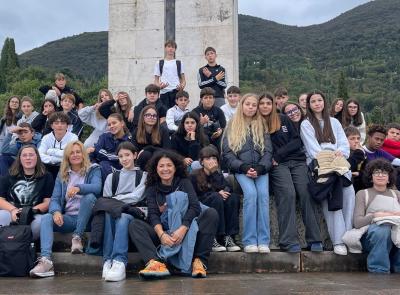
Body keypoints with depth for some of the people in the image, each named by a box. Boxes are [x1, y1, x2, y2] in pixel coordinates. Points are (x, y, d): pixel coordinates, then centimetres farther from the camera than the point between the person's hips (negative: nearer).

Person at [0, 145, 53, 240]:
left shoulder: (46, 177, 15)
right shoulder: (8, 178, 21)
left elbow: (48, 202, 5)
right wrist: (13, 209, -12)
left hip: (34, 215, -1)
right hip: (11, 214, 1)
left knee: (40, 221, -36)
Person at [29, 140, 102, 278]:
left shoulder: (93, 169, 6)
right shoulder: (62, 174, 16)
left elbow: (97, 187, -14)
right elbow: (55, 198, 6)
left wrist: (79, 188, -35)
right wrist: (56, 212, -18)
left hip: (86, 218, -3)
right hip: (67, 218, 3)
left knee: (90, 196, -32)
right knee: (46, 218, -26)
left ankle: (77, 237, -20)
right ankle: (45, 260, -42)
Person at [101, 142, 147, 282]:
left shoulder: (143, 175, 15)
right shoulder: (111, 177, 22)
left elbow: (136, 197, -1)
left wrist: (114, 199, -3)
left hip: (133, 213, -2)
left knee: (122, 218, -37)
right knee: (108, 214, -34)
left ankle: (119, 262, -51)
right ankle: (108, 261, -38)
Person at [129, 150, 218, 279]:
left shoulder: (184, 183, 8)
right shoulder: (152, 188, 10)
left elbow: (195, 207, -9)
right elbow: (153, 214, -6)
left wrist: (183, 229, -28)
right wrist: (161, 234, -28)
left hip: (187, 232, -1)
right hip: (162, 231, 1)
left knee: (211, 213, -22)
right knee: (134, 225, -20)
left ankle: (199, 261, -33)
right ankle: (157, 263, -44)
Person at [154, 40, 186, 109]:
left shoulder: (179, 63, 15)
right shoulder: (159, 63, 13)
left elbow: (183, 79, 13)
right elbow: (156, 79, 11)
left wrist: (182, 86, -9)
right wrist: (159, 86, -12)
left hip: (176, 91, 0)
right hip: (164, 92, 0)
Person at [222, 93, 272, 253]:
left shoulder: (262, 126, 16)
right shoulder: (233, 126, 12)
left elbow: (268, 151, 7)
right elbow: (227, 153, 3)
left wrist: (259, 169, -11)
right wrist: (244, 168, -11)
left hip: (260, 169, 2)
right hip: (240, 169, -1)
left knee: (263, 194, -26)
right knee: (251, 193, -28)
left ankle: (263, 241, -24)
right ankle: (250, 241, -25)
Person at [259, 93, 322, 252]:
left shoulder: (283, 120, 15)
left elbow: (297, 141, 8)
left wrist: (278, 155, -5)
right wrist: (271, 159, -14)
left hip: (296, 160, 2)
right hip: (277, 165, -2)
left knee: (306, 193, -17)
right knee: (288, 193, -24)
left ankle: (314, 239, -15)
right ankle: (289, 241, -24)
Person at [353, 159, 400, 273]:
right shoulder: (362, 194, 10)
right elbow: (357, 222, -4)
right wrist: (376, 215, -18)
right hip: (372, 235, -3)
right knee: (382, 229, -36)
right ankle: (379, 271, -28)